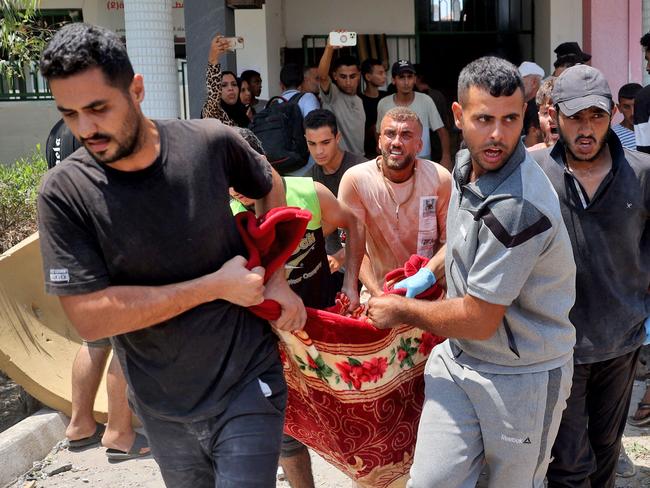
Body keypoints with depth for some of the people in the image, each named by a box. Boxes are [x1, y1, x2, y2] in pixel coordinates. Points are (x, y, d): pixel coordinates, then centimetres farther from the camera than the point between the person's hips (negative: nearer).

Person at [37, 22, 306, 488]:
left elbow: (269, 186, 9)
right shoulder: (64, 192, -15)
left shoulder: (209, 143, -12)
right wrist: (216, 285, -19)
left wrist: (275, 277, -2)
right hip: (162, 406, 1)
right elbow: (88, 317, -21)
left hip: (245, 386, -1)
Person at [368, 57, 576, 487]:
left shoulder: (519, 207, -30)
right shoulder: (466, 164, 0)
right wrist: (428, 275, 16)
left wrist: (403, 310, -8)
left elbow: (478, 320, -23)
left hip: (523, 376, -7)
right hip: (458, 358, 7)